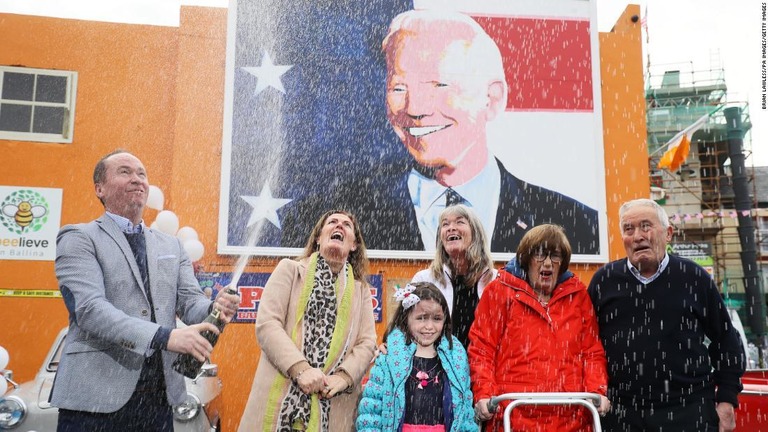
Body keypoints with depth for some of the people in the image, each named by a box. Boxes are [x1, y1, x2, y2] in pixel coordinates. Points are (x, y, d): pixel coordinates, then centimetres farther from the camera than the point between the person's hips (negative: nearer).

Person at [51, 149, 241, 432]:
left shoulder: (171, 245, 15)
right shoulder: (78, 238, -1)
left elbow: (189, 301, 7)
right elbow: (88, 308, -15)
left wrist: (214, 309, -17)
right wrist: (165, 336, -26)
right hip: (97, 396, -4)